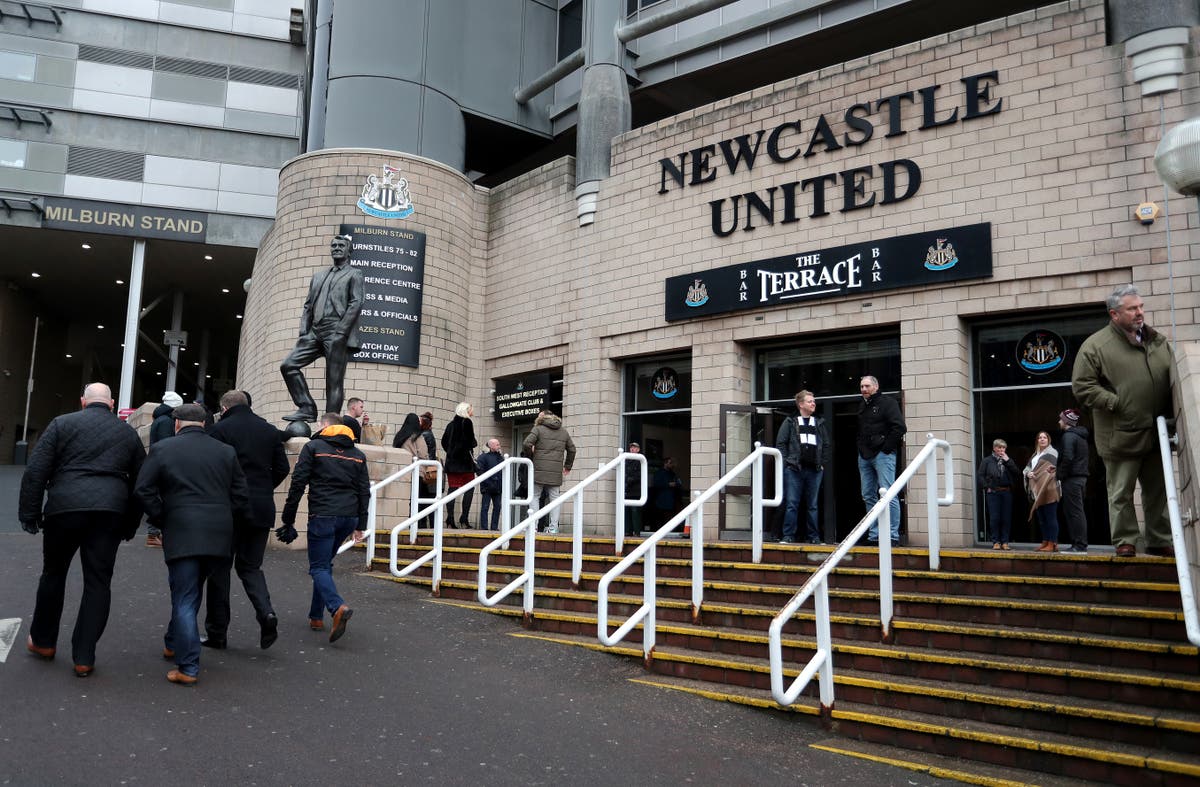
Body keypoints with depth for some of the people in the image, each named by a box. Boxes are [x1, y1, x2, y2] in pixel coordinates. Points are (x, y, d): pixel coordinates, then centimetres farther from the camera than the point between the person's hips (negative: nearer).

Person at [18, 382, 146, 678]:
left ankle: (43, 641, 34)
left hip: (65, 507, -1)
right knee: (98, 582, 5)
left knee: (54, 573, 19)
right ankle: (84, 657, 6)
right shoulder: (128, 432, 15)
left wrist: (29, 513, 5)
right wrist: (130, 525, 20)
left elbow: (36, 471, 0)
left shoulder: (62, 423, 7)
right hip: (110, 510, 1)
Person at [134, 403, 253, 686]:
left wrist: (162, 519, 6)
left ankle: (188, 668, -2)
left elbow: (143, 489, -2)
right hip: (218, 535, 3)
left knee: (184, 599, 1)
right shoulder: (226, 451, 10)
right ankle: (174, 644, 36)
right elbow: (240, 495, 8)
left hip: (181, 533, -3)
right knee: (191, 592, 21)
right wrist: (244, 525, 19)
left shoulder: (163, 449, 2)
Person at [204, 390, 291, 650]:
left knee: (220, 567, 9)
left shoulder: (222, 429, -6)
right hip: (262, 510, 4)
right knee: (250, 566, 16)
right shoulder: (270, 430, 9)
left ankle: (217, 632, 14)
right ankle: (266, 612, -9)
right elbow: (282, 468, 8)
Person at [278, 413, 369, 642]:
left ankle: (338, 607, -26)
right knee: (325, 563, 19)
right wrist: (360, 525, 17)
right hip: (349, 517, 5)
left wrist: (288, 518, 2)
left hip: (323, 516, -5)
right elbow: (364, 491, 14)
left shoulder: (313, 447, 2)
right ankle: (316, 616, 19)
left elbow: (297, 484, -3)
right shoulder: (357, 454, 16)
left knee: (319, 567, -2)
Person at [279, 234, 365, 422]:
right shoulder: (318, 275, 24)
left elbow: (356, 304, -6)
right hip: (315, 332, 6)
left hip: (336, 335, -6)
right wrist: (304, 331, 6)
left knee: (334, 382, -7)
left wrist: (340, 332, -15)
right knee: (288, 365, -5)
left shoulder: (354, 274, 6)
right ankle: (307, 409, -1)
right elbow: (308, 305, 21)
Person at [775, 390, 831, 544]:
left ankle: (813, 536, 13)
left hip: (815, 470, 3)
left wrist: (823, 464, 7)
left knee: (812, 505, 7)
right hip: (794, 469, -3)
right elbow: (780, 443, 2)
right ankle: (788, 536, -1)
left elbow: (827, 446, 16)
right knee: (791, 504, -5)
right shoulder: (790, 423, 6)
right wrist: (786, 462, -6)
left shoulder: (820, 424, 15)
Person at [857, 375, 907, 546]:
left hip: (882, 455, -8)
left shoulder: (887, 402, -2)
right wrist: (861, 449, 12)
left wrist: (886, 448, -13)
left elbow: (900, 427, -11)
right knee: (869, 496, 7)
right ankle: (874, 535, 11)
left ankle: (893, 536, -9)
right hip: (865, 457, 8)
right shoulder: (862, 407, 20)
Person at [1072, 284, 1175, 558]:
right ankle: (1125, 542, 13)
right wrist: (1118, 403, -16)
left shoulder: (1158, 341, 11)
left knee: (1158, 491, 15)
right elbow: (1082, 387, -11)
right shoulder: (1096, 346, -9)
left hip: (1156, 434, 6)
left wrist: (1169, 414, 7)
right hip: (1121, 437, -6)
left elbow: (1173, 379, 21)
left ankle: (1159, 542, 27)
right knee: (1121, 493, 2)